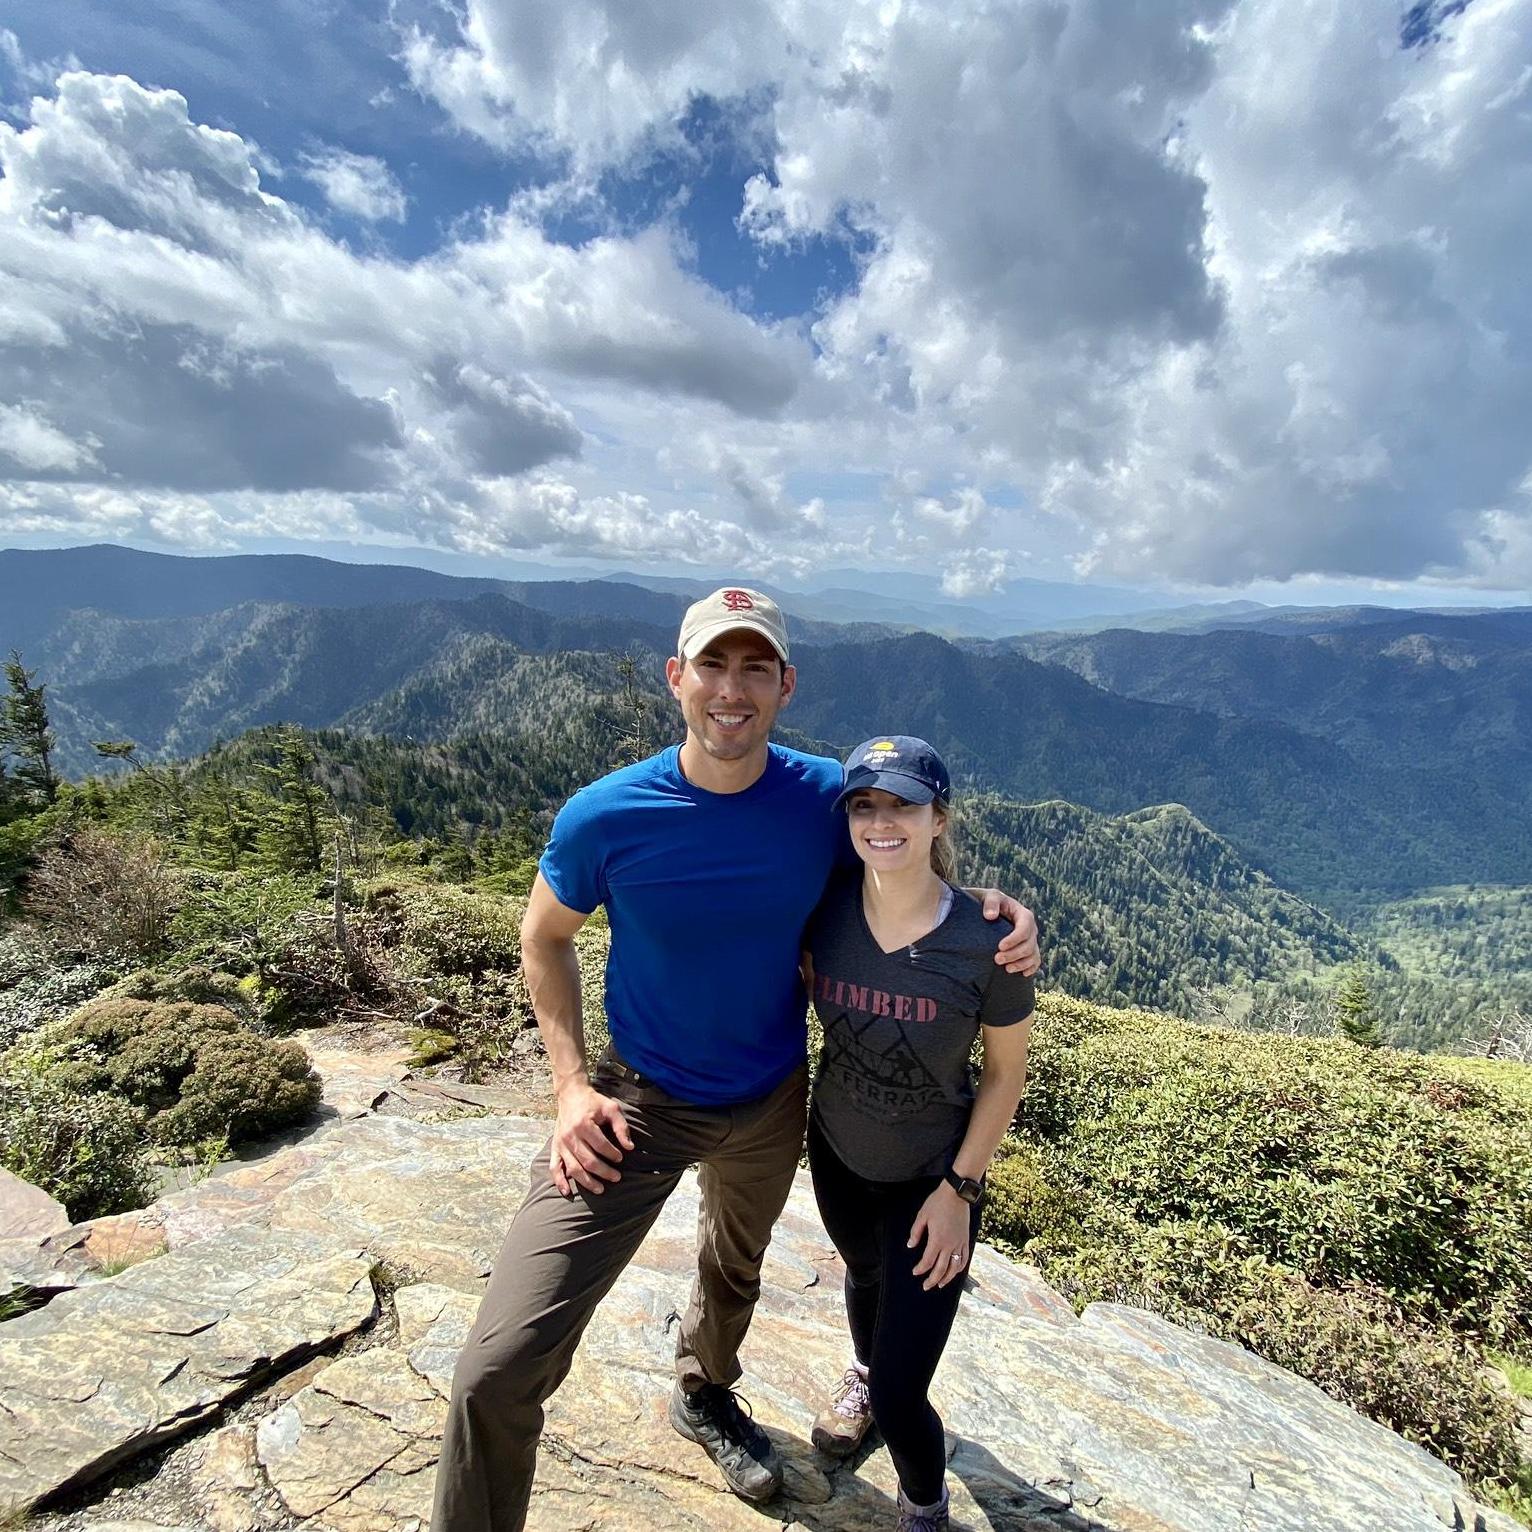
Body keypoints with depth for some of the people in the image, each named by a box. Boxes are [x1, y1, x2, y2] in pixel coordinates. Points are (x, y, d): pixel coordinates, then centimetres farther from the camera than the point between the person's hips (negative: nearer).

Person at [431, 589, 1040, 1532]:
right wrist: (573, 1084, -13)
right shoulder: (603, 818, -23)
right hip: (638, 1101, -3)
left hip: (771, 1101, 3)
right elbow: (544, 941, -5)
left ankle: (705, 1397, 66)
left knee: (737, 1263, 32)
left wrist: (996, 913, -20)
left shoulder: (828, 799, -19)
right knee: (499, 1370, -14)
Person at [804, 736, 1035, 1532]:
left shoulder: (985, 941, -28)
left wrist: (960, 1188, -12)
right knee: (867, 1276, 33)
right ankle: (863, 1368, 70)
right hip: (837, 1156, 4)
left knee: (899, 1398, 1)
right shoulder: (824, 910, -21)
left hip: (932, 1179, -3)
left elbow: (1005, 1072, -14)